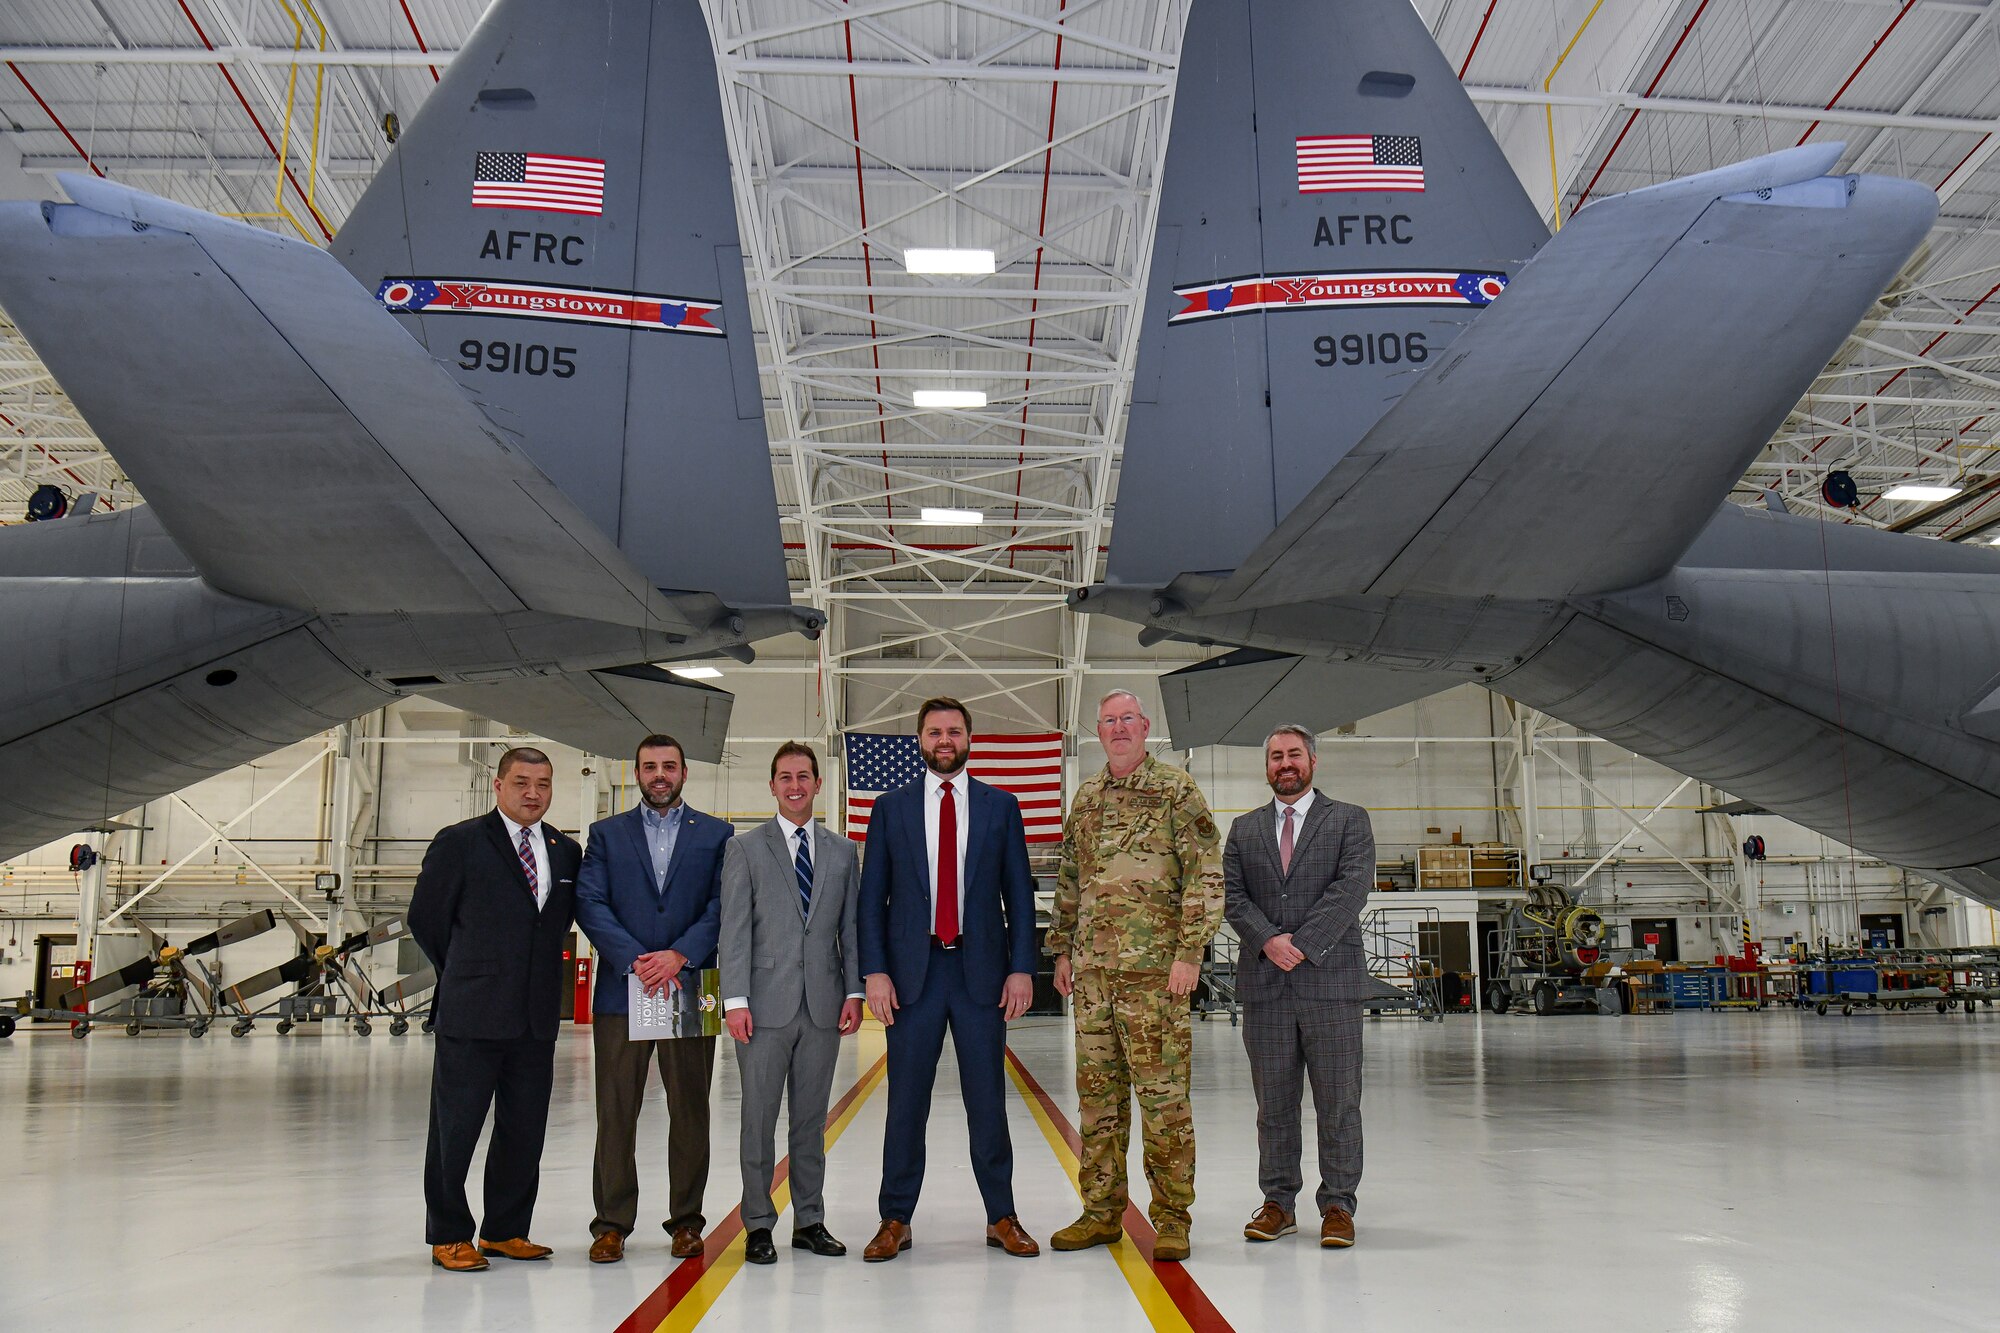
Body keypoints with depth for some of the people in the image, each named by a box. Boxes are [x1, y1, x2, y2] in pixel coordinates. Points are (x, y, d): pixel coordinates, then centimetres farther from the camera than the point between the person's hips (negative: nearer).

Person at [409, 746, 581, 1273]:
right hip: (471, 1014, -5)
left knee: (525, 1131, 11)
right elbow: (424, 917, 1)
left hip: (537, 1018, 5)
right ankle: (449, 1236, 17)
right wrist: (464, 973, 7)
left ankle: (505, 1231, 24)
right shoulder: (459, 843, -3)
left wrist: (540, 977, 10)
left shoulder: (566, 851, 11)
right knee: (455, 1129, 4)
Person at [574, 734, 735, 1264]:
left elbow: (723, 905, 1)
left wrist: (679, 955, -12)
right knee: (616, 1112, 2)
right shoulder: (607, 834, 12)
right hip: (621, 991, 0)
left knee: (690, 1112, 4)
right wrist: (635, 960, -12)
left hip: (691, 988, 0)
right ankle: (611, 1224, 12)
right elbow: (590, 904, 1)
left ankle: (686, 1221, 15)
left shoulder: (717, 835, 10)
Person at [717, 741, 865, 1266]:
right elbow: (735, 930, -2)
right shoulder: (745, 849, 4)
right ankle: (758, 1225, 12)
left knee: (812, 1118, 9)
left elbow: (851, 928, 12)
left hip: (824, 1005, 3)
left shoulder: (842, 853, 13)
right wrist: (735, 999, -9)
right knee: (759, 1118, 2)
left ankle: (809, 1221, 19)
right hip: (766, 1004, -2)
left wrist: (853, 992, 2)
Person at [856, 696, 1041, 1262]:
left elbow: (1018, 893, 6)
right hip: (913, 970, 0)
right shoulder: (891, 807, 7)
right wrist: (874, 971, -4)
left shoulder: (1001, 806, 7)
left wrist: (1021, 968, -2)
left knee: (987, 1099, 6)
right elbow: (872, 896, 5)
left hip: (982, 970, 0)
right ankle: (896, 1220, 15)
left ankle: (1001, 1218, 16)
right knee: (906, 1099, 5)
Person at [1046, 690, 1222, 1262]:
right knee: (1098, 1091, 10)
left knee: (1163, 1091, -3)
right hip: (1092, 968, 6)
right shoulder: (1085, 798, 15)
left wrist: (1189, 952, -13)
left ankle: (1172, 1216, 7)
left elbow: (1206, 874, -7)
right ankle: (1102, 1210, 19)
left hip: (1153, 967, -5)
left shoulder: (1175, 790, -2)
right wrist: (1061, 951, 16)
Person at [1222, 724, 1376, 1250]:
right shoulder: (1244, 830, 15)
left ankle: (1338, 1205, 10)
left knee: (1338, 1102, 1)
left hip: (1330, 977, -2)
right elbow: (1232, 895, 6)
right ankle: (1278, 1203, 16)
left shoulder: (1349, 820, 7)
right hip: (1264, 985, 2)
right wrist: (1268, 940, -12)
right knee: (1273, 1102, 7)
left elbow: (1352, 887, -6)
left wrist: (1302, 942, -14)